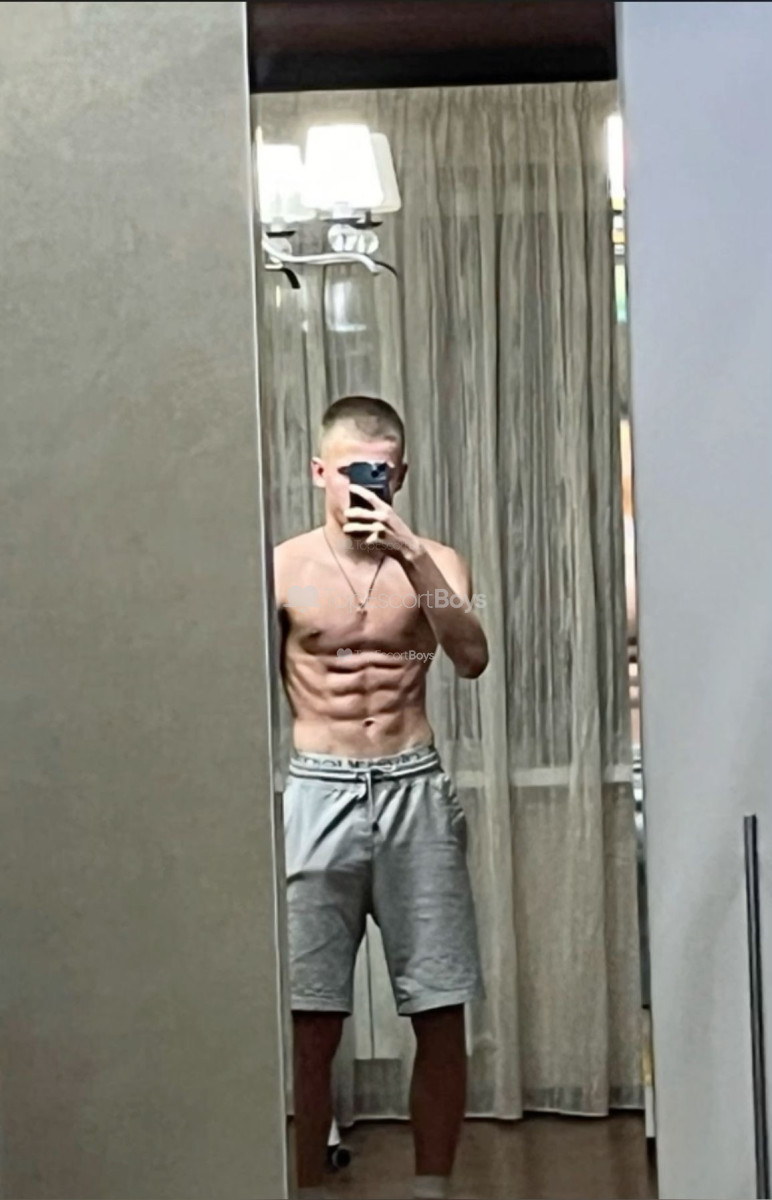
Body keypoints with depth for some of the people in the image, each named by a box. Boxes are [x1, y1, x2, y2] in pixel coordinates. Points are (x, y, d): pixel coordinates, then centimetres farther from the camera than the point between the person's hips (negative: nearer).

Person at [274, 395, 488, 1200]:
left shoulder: (434, 562, 4)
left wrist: (410, 557, -21)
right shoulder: (282, 569, 1)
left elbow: (472, 659, -13)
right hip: (318, 795, -1)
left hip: (415, 792, 2)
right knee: (310, 1021, -1)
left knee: (441, 1013, 4)